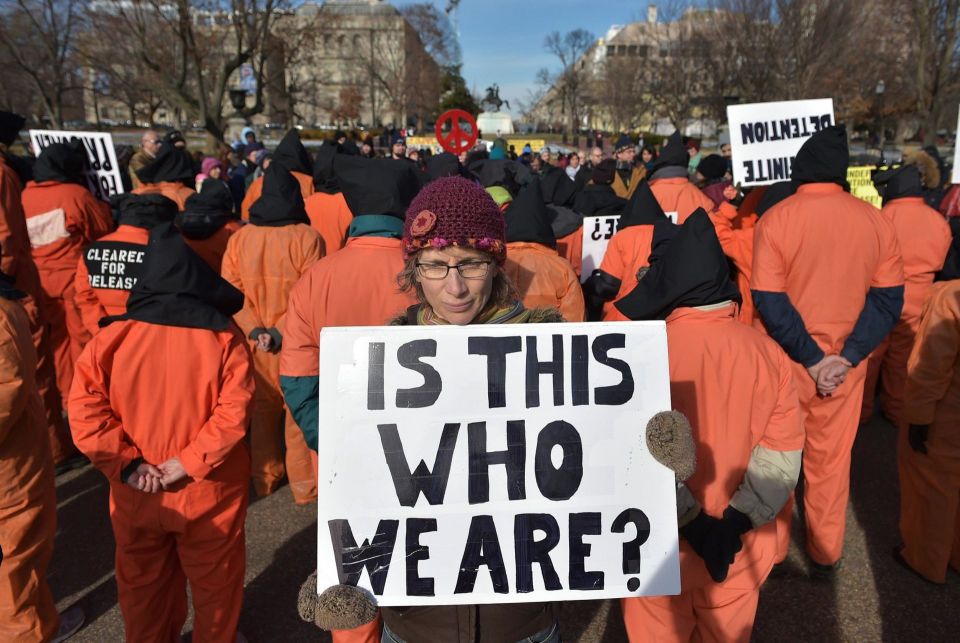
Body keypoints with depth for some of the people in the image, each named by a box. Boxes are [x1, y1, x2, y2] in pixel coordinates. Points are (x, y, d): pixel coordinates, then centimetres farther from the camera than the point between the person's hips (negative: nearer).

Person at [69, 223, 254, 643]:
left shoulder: (111, 338, -10)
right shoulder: (223, 337, -14)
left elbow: (85, 411, -13)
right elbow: (234, 412, -21)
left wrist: (125, 463, -9)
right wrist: (190, 461, -16)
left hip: (136, 494, 2)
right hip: (209, 490, -2)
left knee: (142, 583, 25)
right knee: (214, 581, 20)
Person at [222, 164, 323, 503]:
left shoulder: (239, 238, -1)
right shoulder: (308, 237, -14)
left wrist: (255, 331, -10)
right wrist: (282, 332, -13)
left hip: (256, 344, 4)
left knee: (262, 411, 20)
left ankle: (265, 479, 34)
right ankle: (305, 486, 21)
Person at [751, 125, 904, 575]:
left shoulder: (775, 219, -14)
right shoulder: (876, 220, -4)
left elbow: (768, 301, -18)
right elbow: (888, 298, -4)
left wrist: (810, 358, -12)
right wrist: (846, 356, -10)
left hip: (785, 362, -2)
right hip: (845, 364, 2)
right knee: (831, 459, 17)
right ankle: (825, 554, 31)